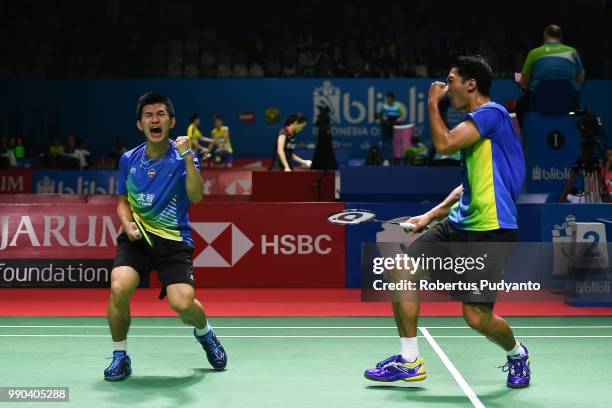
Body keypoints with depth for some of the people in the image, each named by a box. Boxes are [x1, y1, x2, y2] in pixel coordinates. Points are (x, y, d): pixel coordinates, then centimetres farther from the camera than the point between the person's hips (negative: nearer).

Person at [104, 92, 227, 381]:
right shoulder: (129, 159, 6)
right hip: (136, 237, 2)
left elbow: (196, 197, -20)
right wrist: (127, 223, -3)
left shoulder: (182, 157, -4)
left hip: (174, 239, -2)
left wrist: (188, 157, -30)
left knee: (182, 304, -19)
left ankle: (204, 332, 19)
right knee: (119, 287, -25)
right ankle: (120, 356, -1)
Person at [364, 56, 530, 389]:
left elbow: (444, 144, -21)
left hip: (489, 230, -9)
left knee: (477, 317, -10)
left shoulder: (492, 112, -10)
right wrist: (431, 215, 18)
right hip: (458, 225, 10)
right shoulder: (475, 124, 19)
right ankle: (410, 361, 6)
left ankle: (517, 354, 24)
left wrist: (433, 103, -6)